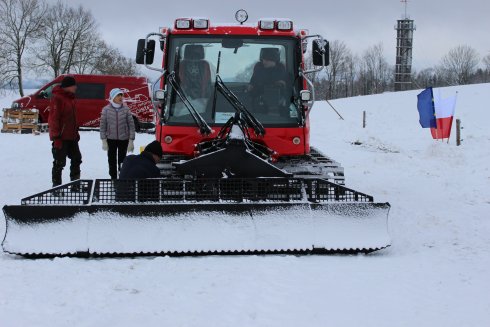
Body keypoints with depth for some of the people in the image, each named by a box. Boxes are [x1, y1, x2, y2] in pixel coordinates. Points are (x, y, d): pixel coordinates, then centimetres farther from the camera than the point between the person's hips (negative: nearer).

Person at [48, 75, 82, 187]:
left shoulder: (70, 98, 12)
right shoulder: (57, 98, -17)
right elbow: (53, 119, -20)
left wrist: (76, 132, 21)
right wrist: (56, 136, -23)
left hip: (72, 137, 10)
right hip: (61, 137, -10)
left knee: (76, 159, 17)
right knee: (59, 163, -2)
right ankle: (56, 186, 7)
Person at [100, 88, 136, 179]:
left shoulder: (126, 109, -4)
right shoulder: (106, 110, -5)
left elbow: (131, 125, -2)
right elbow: (103, 126, -2)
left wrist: (131, 141, -5)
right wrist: (104, 140, -5)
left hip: (123, 139, 0)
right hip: (111, 139, 1)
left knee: (122, 160, 6)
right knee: (112, 160, 9)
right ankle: (113, 178, 19)